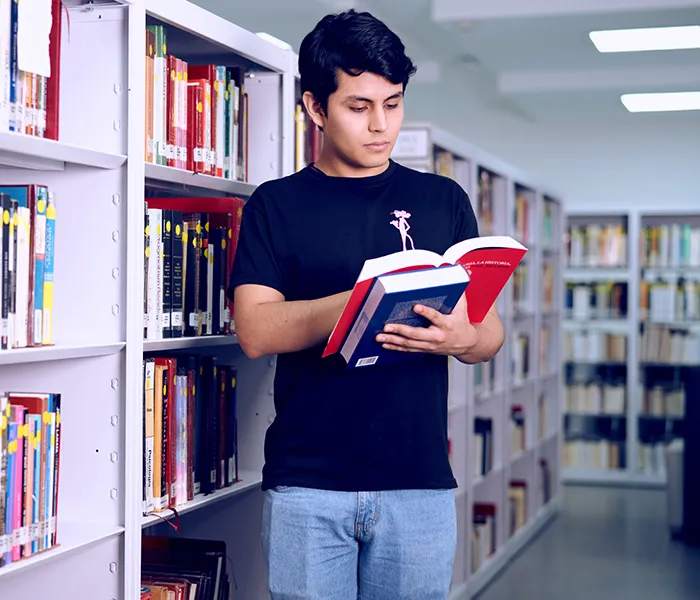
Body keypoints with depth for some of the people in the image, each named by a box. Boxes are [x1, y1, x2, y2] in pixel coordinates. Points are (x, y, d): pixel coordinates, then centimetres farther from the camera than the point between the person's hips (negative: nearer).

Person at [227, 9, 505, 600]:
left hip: (419, 481, 2)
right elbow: (255, 330, -8)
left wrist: (461, 337, -18)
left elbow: (491, 332, 7)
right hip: (306, 483, -1)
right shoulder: (277, 205, 5)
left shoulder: (442, 199, 10)